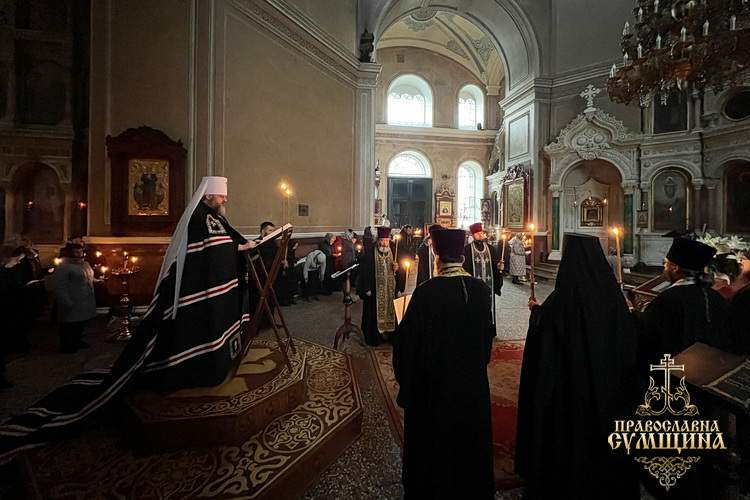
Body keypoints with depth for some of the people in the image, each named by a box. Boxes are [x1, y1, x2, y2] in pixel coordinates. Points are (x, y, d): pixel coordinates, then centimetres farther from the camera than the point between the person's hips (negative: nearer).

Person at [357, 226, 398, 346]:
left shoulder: (393, 253, 4)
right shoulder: (370, 254, -9)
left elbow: (397, 272, 14)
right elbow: (364, 272, -9)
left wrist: (396, 269, -9)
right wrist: (366, 289, -12)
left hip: (390, 290, 4)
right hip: (374, 290, -4)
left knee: (389, 312, 10)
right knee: (374, 313, 5)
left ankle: (387, 334, 27)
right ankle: (373, 338, 20)